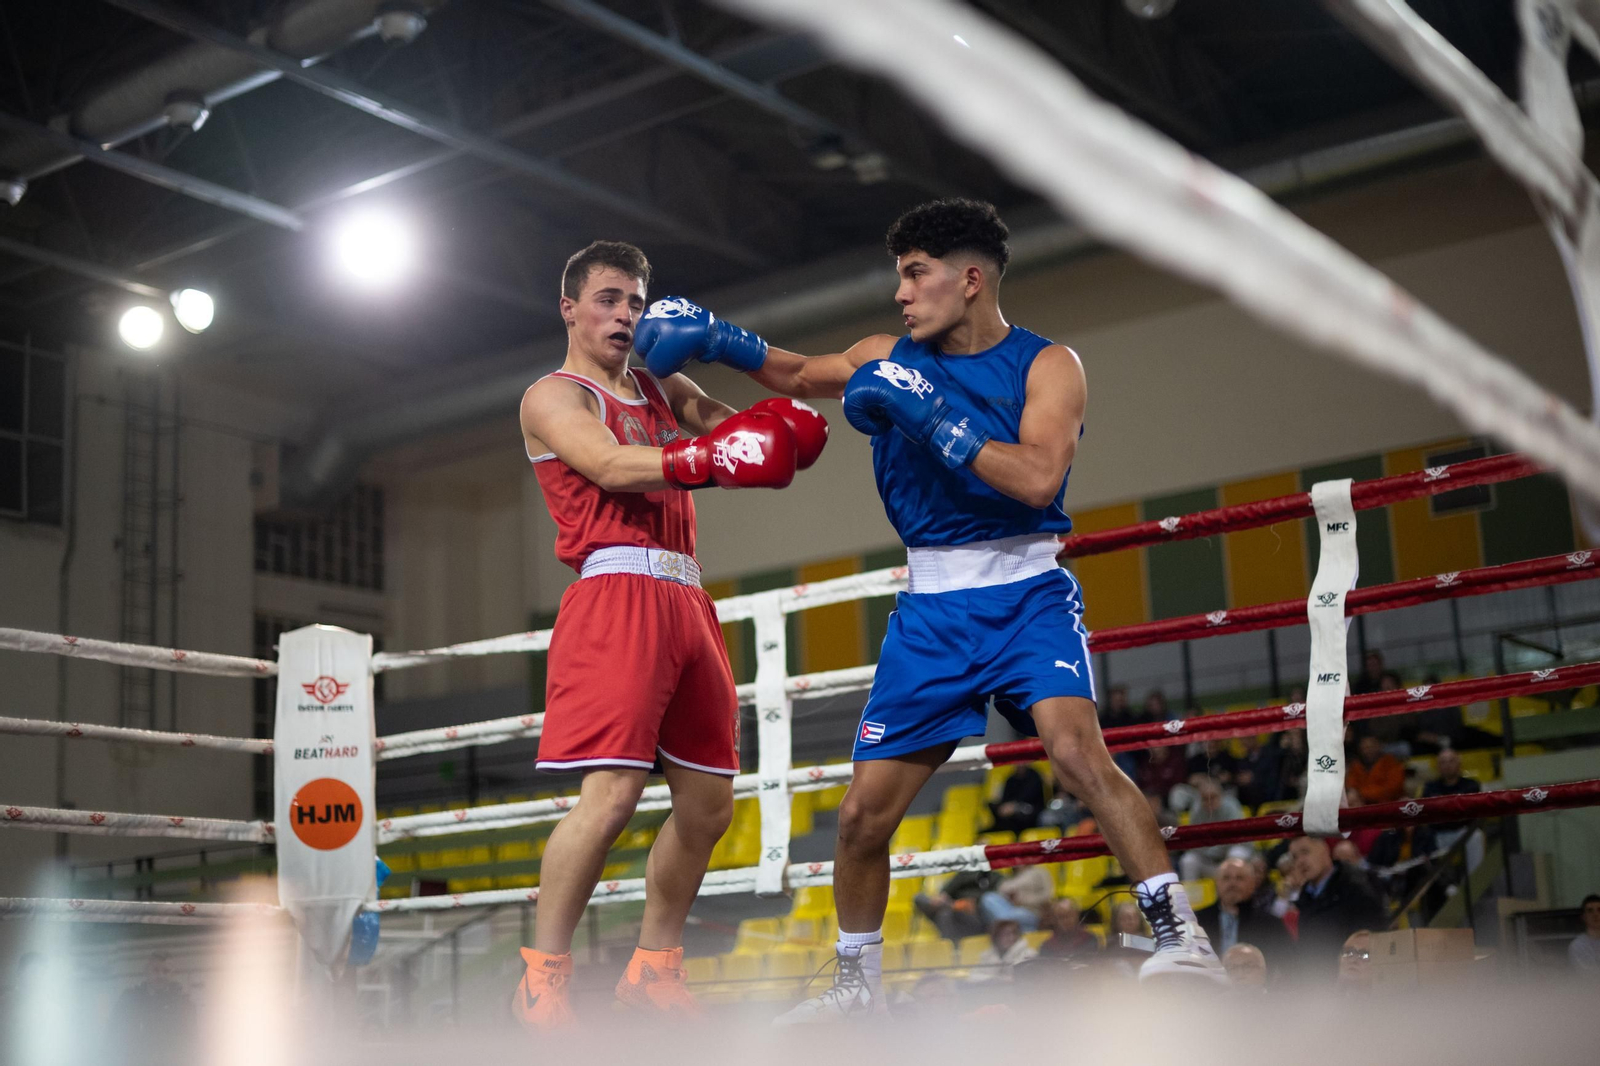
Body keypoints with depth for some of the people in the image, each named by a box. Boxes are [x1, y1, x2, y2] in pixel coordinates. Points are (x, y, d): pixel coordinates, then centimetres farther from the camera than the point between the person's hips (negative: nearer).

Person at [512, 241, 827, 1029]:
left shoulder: (666, 390, 26)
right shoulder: (553, 396, 4)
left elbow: (749, 435, 16)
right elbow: (611, 467, -15)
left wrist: (789, 425, -8)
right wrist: (710, 460, -31)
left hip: (686, 600, 8)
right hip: (617, 591, -7)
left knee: (707, 802, 6)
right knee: (611, 792, -19)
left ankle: (653, 970, 18)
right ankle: (542, 979, -9)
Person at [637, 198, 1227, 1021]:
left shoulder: (1047, 364, -5)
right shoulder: (891, 361, 8)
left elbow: (1037, 479, -21)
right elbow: (798, 376, 23)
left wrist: (925, 412, -23)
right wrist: (716, 340, 7)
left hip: (1026, 591, -4)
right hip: (931, 609, 4)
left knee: (1075, 747, -31)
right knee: (863, 813, 4)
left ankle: (1179, 932, -17)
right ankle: (857, 984, 26)